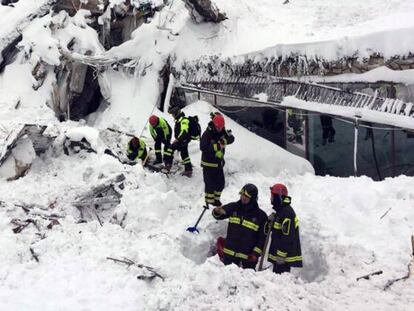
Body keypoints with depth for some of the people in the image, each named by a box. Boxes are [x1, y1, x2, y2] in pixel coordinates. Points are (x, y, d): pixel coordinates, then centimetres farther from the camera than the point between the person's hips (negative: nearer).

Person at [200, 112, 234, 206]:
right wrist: (216, 146, -32)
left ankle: (216, 199, 33)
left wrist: (224, 141, -28)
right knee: (210, 184, -2)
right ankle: (209, 202, 15)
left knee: (221, 183, 15)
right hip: (208, 163, -7)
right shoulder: (207, 134, -18)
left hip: (219, 163, 7)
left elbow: (231, 139, -10)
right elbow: (203, 147, -29)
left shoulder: (222, 132, 1)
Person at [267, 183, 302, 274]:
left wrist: (281, 255, -23)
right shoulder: (280, 211, 15)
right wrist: (270, 222, 1)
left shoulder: (287, 212, -18)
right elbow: (276, 231, 22)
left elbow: (288, 237, -23)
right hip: (278, 254, 10)